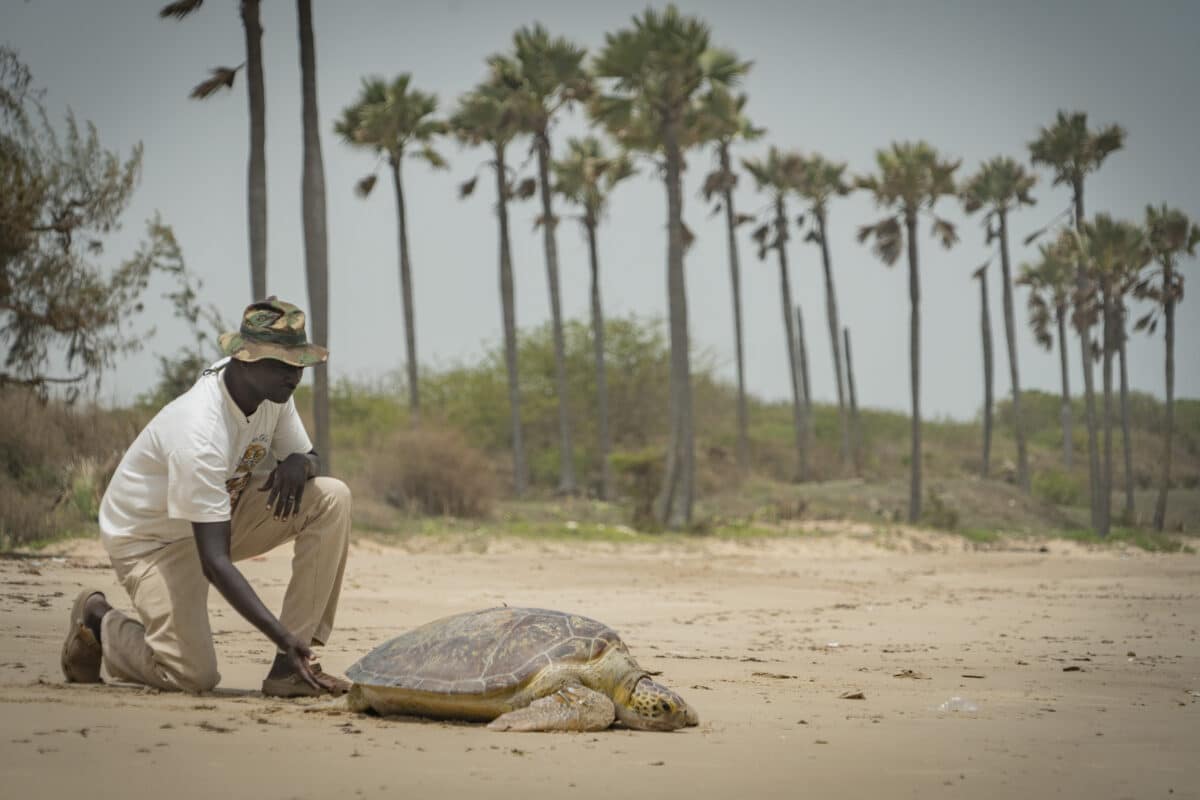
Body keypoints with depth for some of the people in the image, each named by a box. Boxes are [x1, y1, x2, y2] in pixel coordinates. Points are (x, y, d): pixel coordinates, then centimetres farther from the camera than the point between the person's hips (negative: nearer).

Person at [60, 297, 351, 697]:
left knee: (331, 498, -15)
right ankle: (98, 621, 12)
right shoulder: (199, 434, -36)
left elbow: (311, 458, 7)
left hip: (219, 516, 8)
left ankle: (290, 666, -16)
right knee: (194, 675, -21)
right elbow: (215, 561, -37)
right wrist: (283, 636, -42)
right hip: (150, 538, -8)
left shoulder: (272, 391, -12)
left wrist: (299, 463, -21)